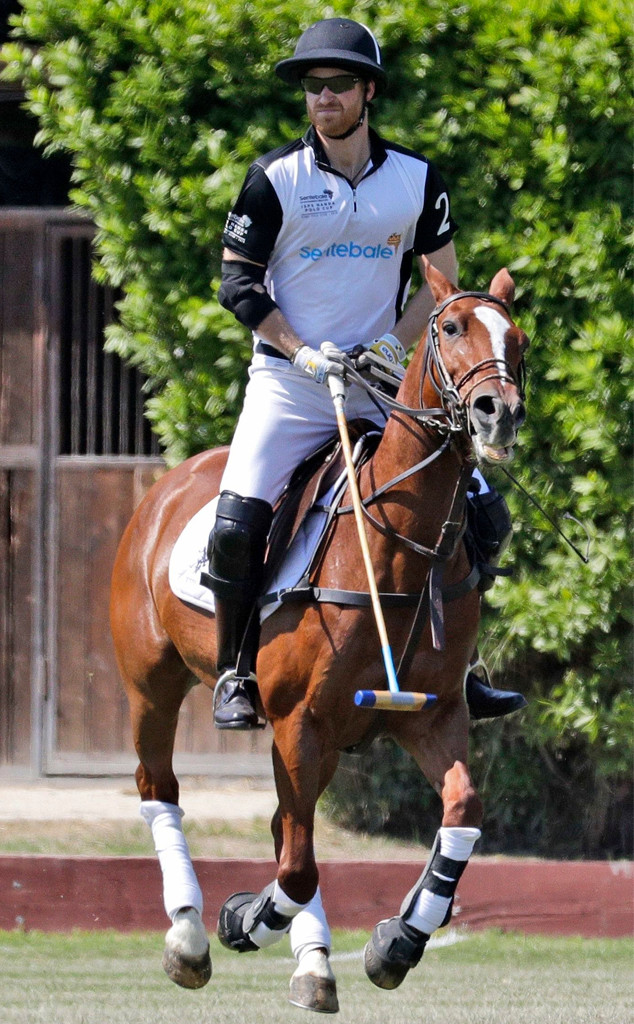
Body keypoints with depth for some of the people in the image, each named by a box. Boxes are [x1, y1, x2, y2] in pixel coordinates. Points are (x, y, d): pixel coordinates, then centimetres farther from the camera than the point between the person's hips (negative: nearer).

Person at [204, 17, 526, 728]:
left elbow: (442, 282, 11)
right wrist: (304, 352, -13)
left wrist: (394, 344, -6)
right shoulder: (276, 178, -4)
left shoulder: (417, 180, 3)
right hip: (288, 381, -2)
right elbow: (237, 283, -2)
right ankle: (234, 673, -3)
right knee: (237, 519, -19)